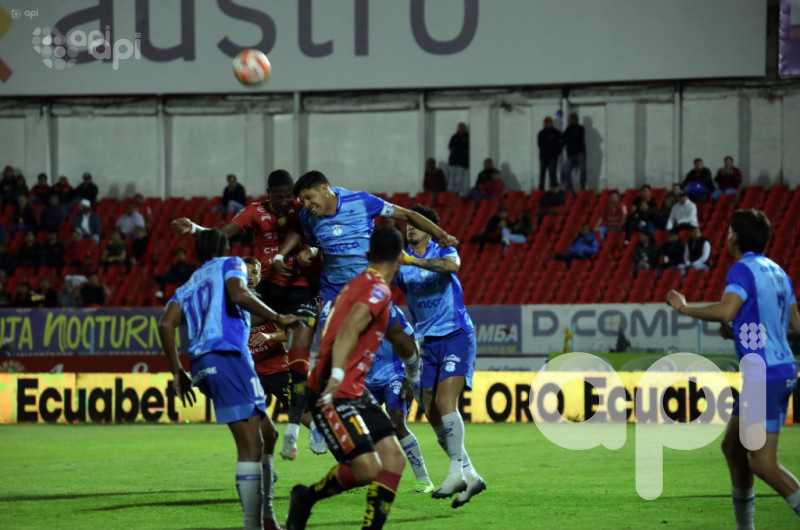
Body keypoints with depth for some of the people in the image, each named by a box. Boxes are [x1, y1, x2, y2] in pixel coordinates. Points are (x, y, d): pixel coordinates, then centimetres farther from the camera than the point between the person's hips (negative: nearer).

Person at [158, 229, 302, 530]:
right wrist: (278, 319, -3)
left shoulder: (187, 287, 28)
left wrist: (178, 372, 13)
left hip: (201, 365, 7)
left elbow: (166, 324, 12)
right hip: (228, 356, -7)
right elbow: (239, 295, -10)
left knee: (264, 434, 14)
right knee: (251, 446, -11)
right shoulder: (229, 265, 12)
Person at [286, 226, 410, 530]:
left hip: (355, 392, 10)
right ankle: (307, 497, 11)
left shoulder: (359, 283, 16)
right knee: (367, 468, -13)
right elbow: (349, 331, -27)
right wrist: (337, 375, -36)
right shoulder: (378, 289, -13)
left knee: (394, 459, -1)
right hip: (336, 393, -10)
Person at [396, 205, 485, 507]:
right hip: (427, 343, 5)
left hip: (456, 335, -5)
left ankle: (456, 472, -22)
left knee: (445, 402, -21)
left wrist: (412, 260, -36)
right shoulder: (400, 261, 10)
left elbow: (451, 265, -26)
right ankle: (470, 476, 9)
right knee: (431, 413, 0)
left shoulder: (443, 251, -2)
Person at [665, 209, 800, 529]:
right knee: (732, 446, 18)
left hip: (764, 375, -9)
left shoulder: (743, 269, -11)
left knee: (763, 463, -10)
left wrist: (684, 308, -11)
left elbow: (725, 311, -26)